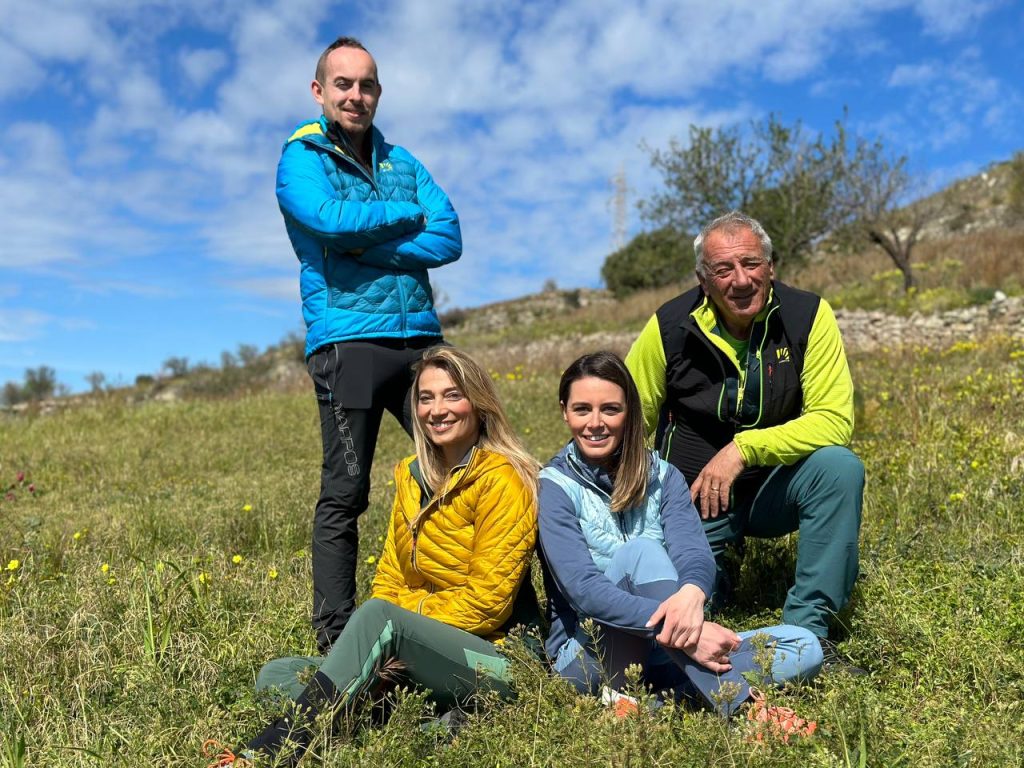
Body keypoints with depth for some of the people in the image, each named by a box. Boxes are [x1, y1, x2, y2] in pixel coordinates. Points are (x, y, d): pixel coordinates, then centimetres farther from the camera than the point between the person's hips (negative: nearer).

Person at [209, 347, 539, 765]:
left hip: (497, 659, -7)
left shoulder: (501, 480, -11)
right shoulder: (410, 475, 10)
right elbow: (390, 579, 9)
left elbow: (485, 600, -15)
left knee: (378, 617, -33)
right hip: (419, 662, 8)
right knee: (276, 676, -6)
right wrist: (373, 651, -10)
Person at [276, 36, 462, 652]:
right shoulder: (301, 157, 7)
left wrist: (365, 243, -8)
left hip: (420, 336, 5)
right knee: (344, 495, -2)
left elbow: (449, 239, 3)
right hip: (348, 340, -4)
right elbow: (330, 218, -16)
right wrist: (410, 214, -2)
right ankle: (337, 639, 9)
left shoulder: (402, 161, 19)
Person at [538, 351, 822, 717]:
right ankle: (736, 705, -35)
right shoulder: (555, 487, -7)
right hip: (589, 655, -4)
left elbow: (695, 552, -12)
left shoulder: (661, 477, 5)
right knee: (642, 552, -30)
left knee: (805, 648, -12)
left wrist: (691, 592, -37)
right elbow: (583, 590, -20)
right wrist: (679, 632, -34)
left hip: (661, 653, 5)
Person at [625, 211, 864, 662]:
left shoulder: (807, 315, -12)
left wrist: (744, 448, -28)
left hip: (774, 488, 0)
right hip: (694, 497, 0)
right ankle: (715, 559, 24)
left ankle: (807, 631, -16)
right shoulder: (670, 328, -12)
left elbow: (834, 421, -18)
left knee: (840, 467, -30)